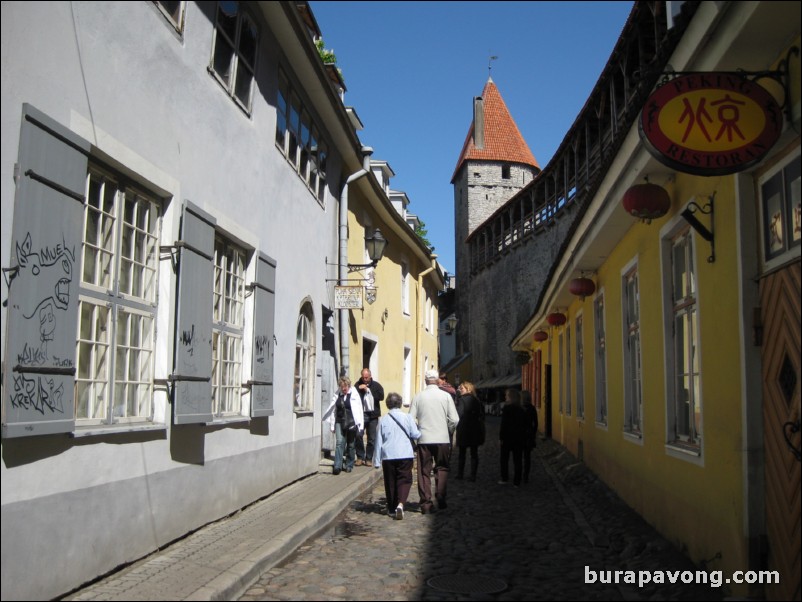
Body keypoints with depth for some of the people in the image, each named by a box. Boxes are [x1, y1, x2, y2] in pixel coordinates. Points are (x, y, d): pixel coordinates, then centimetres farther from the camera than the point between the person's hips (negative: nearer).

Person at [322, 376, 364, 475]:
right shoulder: (337, 395, 7)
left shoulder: (354, 395, -2)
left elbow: (359, 410, -3)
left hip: (352, 423, -2)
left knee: (350, 445, 8)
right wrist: (332, 425, 10)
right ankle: (337, 466, -11)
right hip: (340, 422, 2)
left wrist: (360, 426, -7)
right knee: (339, 443, -9)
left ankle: (349, 465, 22)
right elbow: (332, 410, 11)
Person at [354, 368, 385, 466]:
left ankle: (369, 458, 14)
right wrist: (358, 388, -18)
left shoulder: (376, 385, 4)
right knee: (358, 436, -3)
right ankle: (360, 457, 11)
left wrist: (369, 391, -13)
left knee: (372, 439, 4)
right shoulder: (358, 385, 5)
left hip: (372, 415, 0)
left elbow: (381, 397, -12)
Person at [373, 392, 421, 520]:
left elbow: (378, 441, 4)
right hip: (405, 455, -1)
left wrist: (377, 460, 9)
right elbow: (416, 434, -2)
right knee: (404, 480, 3)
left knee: (390, 482, 12)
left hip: (388, 456, 1)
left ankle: (392, 508, 17)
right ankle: (400, 503, -19)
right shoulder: (407, 417, -3)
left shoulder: (383, 420, 2)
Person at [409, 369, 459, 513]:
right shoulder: (446, 396, -2)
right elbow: (454, 420, -5)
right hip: (442, 439, 0)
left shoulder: (418, 397, -1)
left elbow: (410, 419, -3)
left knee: (424, 471, 7)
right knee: (442, 469, 15)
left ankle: (426, 504, 6)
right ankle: (440, 498, 4)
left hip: (424, 439, 1)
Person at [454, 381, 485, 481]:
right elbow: (482, 415, 10)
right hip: (475, 431, 4)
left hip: (464, 430, -4)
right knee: (474, 453, 6)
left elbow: (458, 415, -16)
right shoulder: (477, 400, 6)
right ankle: (473, 475, 4)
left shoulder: (461, 399, -11)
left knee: (462, 453, 7)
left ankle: (460, 474, 11)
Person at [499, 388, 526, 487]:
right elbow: (522, 424, 5)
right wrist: (521, 436, 11)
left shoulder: (506, 408, -13)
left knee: (504, 459, 11)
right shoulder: (521, 409, 2)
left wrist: (501, 437, -10)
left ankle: (505, 478, 12)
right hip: (519, 437, 4)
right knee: (517, 460, 7)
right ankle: (516, 481, 7)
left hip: (508, 437, -4)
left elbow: (504, 424, -15)